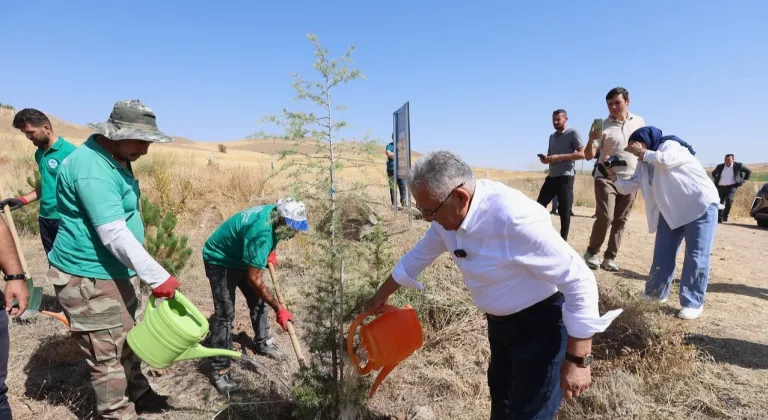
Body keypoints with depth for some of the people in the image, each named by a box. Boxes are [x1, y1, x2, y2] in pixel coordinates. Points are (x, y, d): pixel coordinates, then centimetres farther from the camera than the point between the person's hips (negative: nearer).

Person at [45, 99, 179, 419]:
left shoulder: (116, 159, 8)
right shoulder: (92, 167, -25)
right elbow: (114, 235, -30)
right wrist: (158, 277, -30)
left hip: (117, 273, 10)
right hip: (89, 279, -10)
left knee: (126, 341, 23)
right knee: (107, 357, 4)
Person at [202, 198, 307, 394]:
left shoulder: (275, 214, -14)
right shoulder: (261, 233, -40)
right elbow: (254, 280, -35)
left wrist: (269, 252, 1)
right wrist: (279, 308, -30)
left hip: (240, 257, 9)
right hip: (219, 260, -9)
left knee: (258, 300, 14)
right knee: (225, 314, -12)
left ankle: (263, 343, 33)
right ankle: (219, 370, -3)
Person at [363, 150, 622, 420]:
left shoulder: (514, 218, -36)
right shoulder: (448, 212, -12)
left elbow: (579, 281, -29)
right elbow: (419, 255, 6)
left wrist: (577, 360, -23)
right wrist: (381, 296, 17)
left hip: (540, 322, -7)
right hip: (500, 321, 8)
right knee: (501, 392, 28)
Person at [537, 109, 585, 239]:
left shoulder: (573, 133, -3)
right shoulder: (552, 136, 18)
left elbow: (582, 154, -12)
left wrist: (560, 157, -19)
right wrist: (545, 159, 2)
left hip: (566, 177, -7)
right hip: (551, 176, 7)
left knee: (565, 210, -3)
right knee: (539, 205, 3)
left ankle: (563, 240, 4)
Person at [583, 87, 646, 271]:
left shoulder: (639, 122, 4)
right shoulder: (603, 126, -7)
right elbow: (589, 155, -10)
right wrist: (591, 139, -29)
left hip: (630, 179, 4)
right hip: (606, 178, -4)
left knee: (620, 221, 4)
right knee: (605, 217, -15)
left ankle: (610, 258, 12)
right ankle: (591, 252, 4)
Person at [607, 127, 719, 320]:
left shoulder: (670, 145, -10)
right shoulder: (644, 165, 9)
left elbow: (665, 159, -32)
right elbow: (628, 187, 8)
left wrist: (641, 152, -19)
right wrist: (612, 174, -5)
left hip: (701, 205, -7)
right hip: (671, 210, 7)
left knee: (696, 255, -6)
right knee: (663, 254, 8)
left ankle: (693, 303, 3)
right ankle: (656, 293, 21)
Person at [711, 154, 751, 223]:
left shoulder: (738, 165, 1)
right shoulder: (720, 166, 6)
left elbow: (748, 171, 13)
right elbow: (713, 173, 26)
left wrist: (743, 180, 8)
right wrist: (717, 180, 14)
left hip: (732, 186, -2)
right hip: (721, 187, 2)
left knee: (729, 199, -22)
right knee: (720, 202, -4)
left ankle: (725, 215, -6)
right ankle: (719, 218, 0)